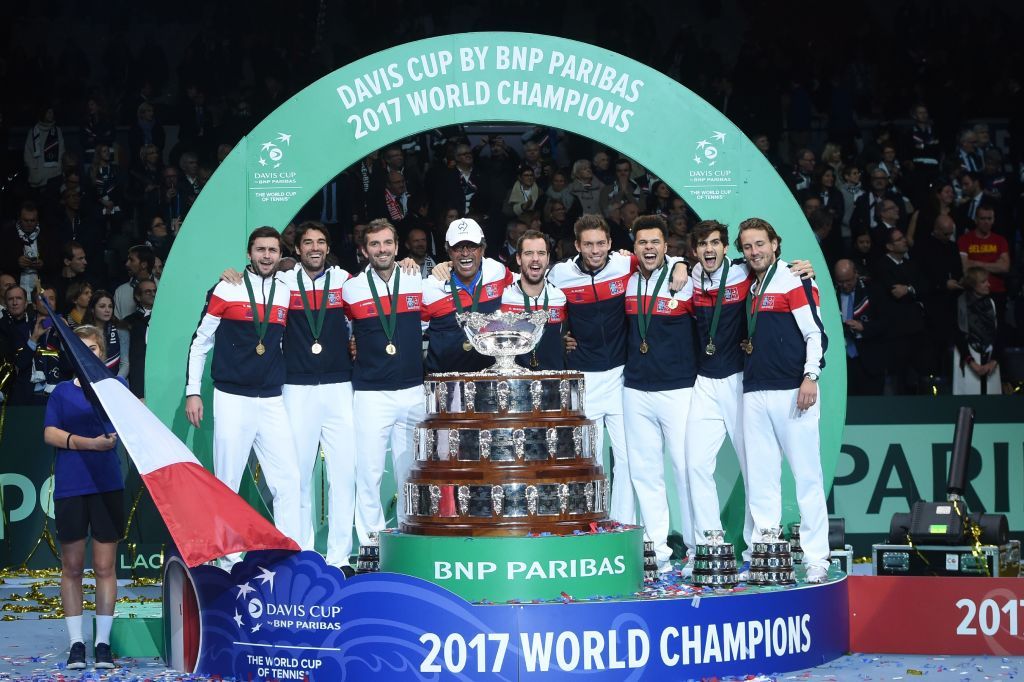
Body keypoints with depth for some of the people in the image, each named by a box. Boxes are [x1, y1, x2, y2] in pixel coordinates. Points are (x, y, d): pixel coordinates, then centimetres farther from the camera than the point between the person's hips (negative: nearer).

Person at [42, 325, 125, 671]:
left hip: (108, 484, 0)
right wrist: (87, 443, -13)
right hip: (69, 487, 0)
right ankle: (76, 643, 9)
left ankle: (103, 643, 6)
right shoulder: (62, 391, 11)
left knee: (104, 567, 0)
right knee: (72, 567, 3)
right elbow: (49, 433, 1)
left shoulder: (115, 384, 12)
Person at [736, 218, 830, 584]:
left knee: (807, 475, -4)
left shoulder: (794, 280, -2)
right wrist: (747, 345, 11)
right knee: (760, 479, 5)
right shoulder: (748, 286, 17)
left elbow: (815, 333, -7)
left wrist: (810, 376, -16)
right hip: (754, 393, 6)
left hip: (792, 390, -6)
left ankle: (816, 559, -1)